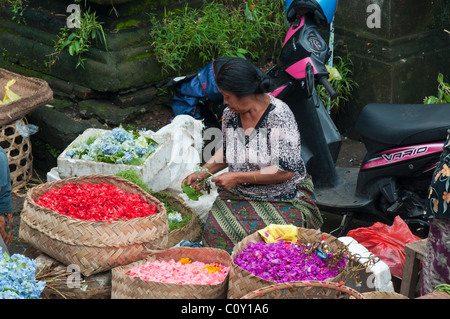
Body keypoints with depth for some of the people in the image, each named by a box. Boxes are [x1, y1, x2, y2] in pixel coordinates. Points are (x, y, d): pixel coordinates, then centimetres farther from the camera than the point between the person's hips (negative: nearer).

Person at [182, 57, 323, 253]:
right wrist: (204, 172, 7)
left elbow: (285, 171, -21)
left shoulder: (279, 116, -18)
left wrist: (238, 177, -20)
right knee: (214, 230, -20)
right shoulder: (230, 114, 3)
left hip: (283, 198, -6)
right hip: (239, 196, 6)